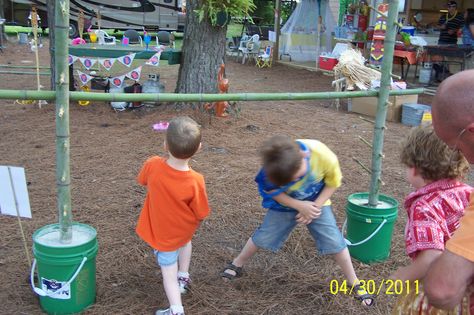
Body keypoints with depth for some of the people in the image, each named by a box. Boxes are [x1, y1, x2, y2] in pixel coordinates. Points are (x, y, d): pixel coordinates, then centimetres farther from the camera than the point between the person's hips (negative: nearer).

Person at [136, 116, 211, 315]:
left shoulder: (152, 165, -27)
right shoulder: (195, 181, -31)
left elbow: (143, 181, -3)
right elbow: (200, 215, -17)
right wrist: (193, 226, 7)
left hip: (160, 233, 0)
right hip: (183, 230, 0)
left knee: (169, 272, 16)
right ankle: (183, 277, 41)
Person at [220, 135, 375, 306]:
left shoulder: (325, 157, -36)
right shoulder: (275, 167, -35)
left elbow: (332, 183, -15)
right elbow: (271, 190, -17)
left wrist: (315, 207, -22)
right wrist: (300, 206, -26)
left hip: (316, 204, 0)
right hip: (286, 203, 0)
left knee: (335, 242, -4)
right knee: (262, 236, 4)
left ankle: (354, 282, 17)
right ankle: (236, 264, 30)